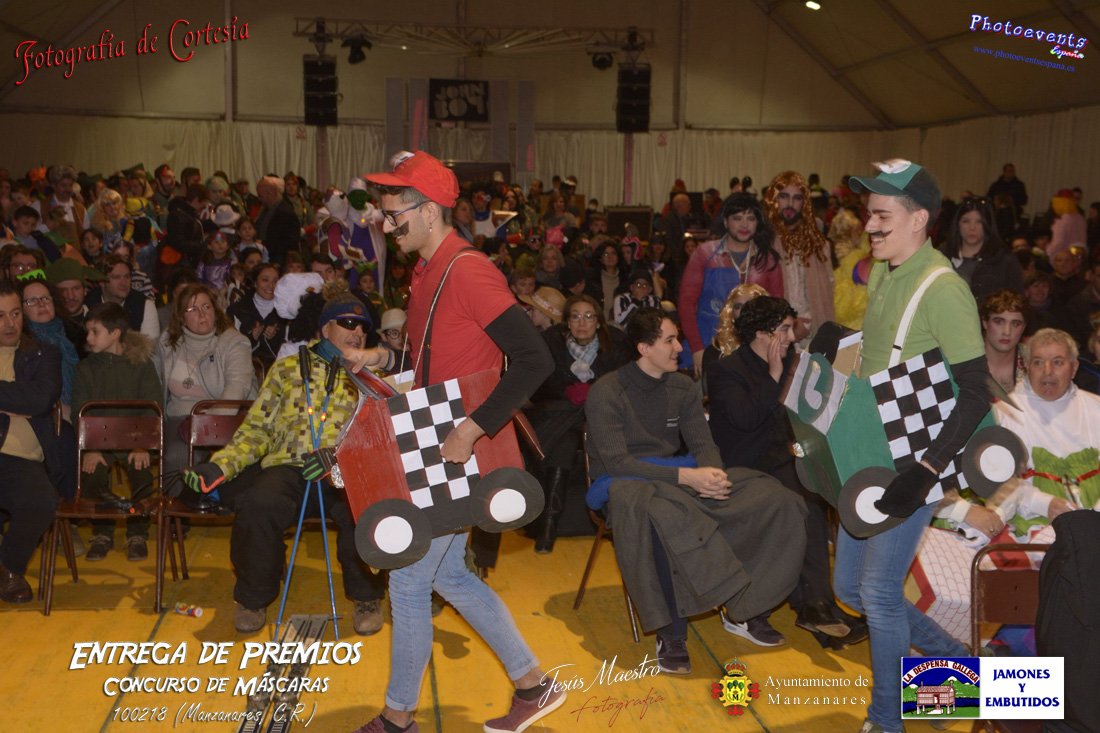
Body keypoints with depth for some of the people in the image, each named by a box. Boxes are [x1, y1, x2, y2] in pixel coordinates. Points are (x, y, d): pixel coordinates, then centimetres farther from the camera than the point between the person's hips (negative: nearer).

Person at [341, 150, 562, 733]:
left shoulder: (467, 271, -20)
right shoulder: (429, 272, 10)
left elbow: (534, 360, -26)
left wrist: (472, 429, -28)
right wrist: (380, 358, 7)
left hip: (456, 453, -10)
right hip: (433, 450, 10)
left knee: (408, 582, 2)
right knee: (449, 575, 18)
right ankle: (532, 685, 30)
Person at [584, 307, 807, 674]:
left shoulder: (683, 387, 9)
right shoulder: (605, 393, -11)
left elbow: (703, 444, 7)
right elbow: (615, 462, -19)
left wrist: (712, 473, -19)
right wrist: (685, 477, -27)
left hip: (678, 477, 6)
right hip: (625, 483, -6)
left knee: (773, 496, -11)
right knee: (657, 511, -45)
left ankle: (743, 607, 0)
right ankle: (672, 633, -32)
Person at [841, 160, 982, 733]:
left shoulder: (942, 288, -18)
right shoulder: (880, 276, 6)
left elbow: (976, 394, -20)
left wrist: (927, 471, -27)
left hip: (911, 464, -8)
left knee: (879, 593, -4)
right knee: (848, 586, 14)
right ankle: (954, 658, 34)